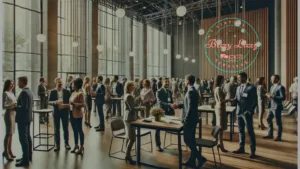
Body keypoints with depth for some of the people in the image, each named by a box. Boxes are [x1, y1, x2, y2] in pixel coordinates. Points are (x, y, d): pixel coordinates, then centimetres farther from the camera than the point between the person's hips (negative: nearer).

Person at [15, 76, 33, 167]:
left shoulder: (23, 92, -19)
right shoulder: (29, 91, 11)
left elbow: (24, 107, -25)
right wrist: (17, 106, 16)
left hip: (22, 118, -10)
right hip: (27, 117, 10)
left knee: (23, 139, -4)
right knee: (27, 137, 16)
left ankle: (25, 160, 1)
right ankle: (28, 156, 26)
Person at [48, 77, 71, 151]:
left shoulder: (66, 91, 0)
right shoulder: (52, 92, 0)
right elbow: (49, 102, -1)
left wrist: (66, 105, -15)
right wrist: (56, 102, -19)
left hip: (64, 111, 0)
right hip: (56, 112, 0)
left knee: (65, 128, 7)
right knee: (56, 129, 7)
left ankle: (66, 143, 21)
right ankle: (57, 144, 18)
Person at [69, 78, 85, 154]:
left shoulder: (80, 93, -14)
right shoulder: (73, 93, 10)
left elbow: (83, 104, -19)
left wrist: (74, 104, -25)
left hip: (77, 114, -8)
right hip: (72, 113, 8)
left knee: (79, 130, 2)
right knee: (75, 131, 16)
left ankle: (82, 147, 13)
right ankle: (76, 145, 29)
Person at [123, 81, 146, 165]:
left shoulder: (128, 95, 14)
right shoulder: (129, 96, -19)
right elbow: (132, 108, -22)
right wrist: (141, 108, -12)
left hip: (129, 118, 11)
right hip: (130, 118, -11)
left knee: (128, 137, 14)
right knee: (132, 138, -7)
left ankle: (127, 155, 22)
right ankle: (127, 156, 0)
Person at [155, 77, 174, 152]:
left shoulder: (170, 91, 11)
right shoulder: (159, 92, -10)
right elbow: (160, 103, -22)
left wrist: (173, 111, 9)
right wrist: (169, 104, -35)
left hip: (169, 112, 6)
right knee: (158, 128, 4)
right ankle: (158, 145, 14)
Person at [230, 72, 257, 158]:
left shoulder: (251, 88, -7)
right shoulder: (238, 88, 12)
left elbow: (255, 101, -8)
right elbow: (236, 99, 11)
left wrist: (250, 111, -13)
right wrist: (232, 100, -11)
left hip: (247, 113, -6)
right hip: (239, 112, 6)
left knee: (250, 132, 1)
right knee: (240, 131, 13)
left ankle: (253, 151, 12)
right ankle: (241, 148, 25)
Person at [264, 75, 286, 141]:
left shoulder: (280, 87, -13)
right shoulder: (272, 87, 14)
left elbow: (283, 97, -21)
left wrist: (272, 96, -23)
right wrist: (268, 95, 2)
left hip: (277, 108, -9)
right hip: (271, 107, 9)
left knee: (278, 122, 3)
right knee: (268, 119, 14)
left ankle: (279, 137, 15)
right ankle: (270, 134, 26)